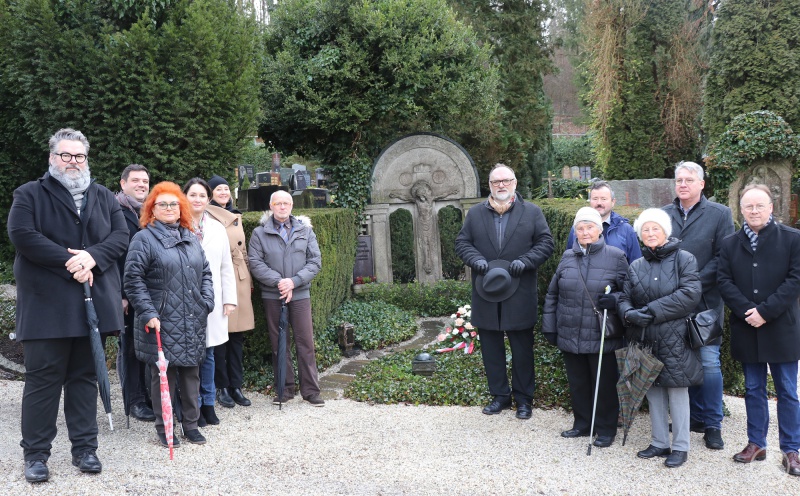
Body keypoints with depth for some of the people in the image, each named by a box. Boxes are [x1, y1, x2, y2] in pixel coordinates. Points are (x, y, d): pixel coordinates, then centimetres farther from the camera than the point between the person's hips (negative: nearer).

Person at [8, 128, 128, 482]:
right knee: (43, 378, 1)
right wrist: (68, 261, -17)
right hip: (46, 304, -3)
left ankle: (84, 447, 19)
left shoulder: (104, 197, 15)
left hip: (92, 303, 4)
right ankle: (36, 453, 12)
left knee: (85, 376, 10)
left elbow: (120, 235, 5)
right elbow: (22, 234, -11)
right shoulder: (30, 194, 3)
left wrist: (92, 257, -13)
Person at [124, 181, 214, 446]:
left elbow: (205, 273, 18)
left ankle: (191, 424, 22)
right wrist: (148, 313, -15)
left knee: (191, 372, 11)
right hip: (161, 322, -5)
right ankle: (163, 427, 16)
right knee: (163, 374, 2)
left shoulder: (191, 239, 15)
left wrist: (206, 303, 5)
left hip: (193, 322, 5)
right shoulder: (144, 239, -3)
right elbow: (133, 280, -9)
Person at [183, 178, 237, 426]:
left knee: (208, 352, 10)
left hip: (211, 301, 4)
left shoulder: (217, 229, 12)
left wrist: (229, 299, 7)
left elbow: (226, 267, 12)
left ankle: (208, 403, 20)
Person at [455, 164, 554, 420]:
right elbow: (462, 242, 7)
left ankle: (524, 398, 20)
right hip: (486, 293, 2)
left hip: (520, 295, -2)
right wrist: (475, 259, -13)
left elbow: (546, 243, 0)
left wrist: (525, 261, -15)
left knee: (522, 348, 6)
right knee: (491, 347, 9)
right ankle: (499, 395, 23)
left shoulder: (532, 212, 4)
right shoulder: (475, 213, 9)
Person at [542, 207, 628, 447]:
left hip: (601, 337, -3)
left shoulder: (615, 256, -3)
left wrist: (614, 300, -19)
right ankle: (582, 423, 31)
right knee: (577, 382, 14)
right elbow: (552, 294, 12)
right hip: (570, 335, 3)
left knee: (603, 384, 7)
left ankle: (606, 429, 23)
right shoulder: (568, 257, 7)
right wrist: (549, 327, 9)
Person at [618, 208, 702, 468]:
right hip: (645, 339, 5)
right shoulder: (635, 266, 11)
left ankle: (681, 447, 12)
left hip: (674, 339, -4)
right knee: (654, 391, 11)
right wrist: (630, 313, -16)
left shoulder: (684, 259, -2)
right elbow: (624, 298, 8)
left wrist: (652, 310, -17)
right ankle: (659, 443, 23)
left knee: (677, 391, 0)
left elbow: (690, 294, -14)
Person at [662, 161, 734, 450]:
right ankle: (695, 417, 23)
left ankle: (713, 424, 11)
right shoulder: (663, 215, 9)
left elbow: (723, 258, -6)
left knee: (709, 362, -3)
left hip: (705, 303, -3)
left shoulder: (719, 214, 0)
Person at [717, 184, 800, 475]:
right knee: (754, 389, 12)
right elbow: (725, 282, 0)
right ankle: (756, 444, 23)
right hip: (746, 329, 3)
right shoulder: (730, 244, 6)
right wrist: (747, 311, -14)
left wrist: (765, 311, -16)